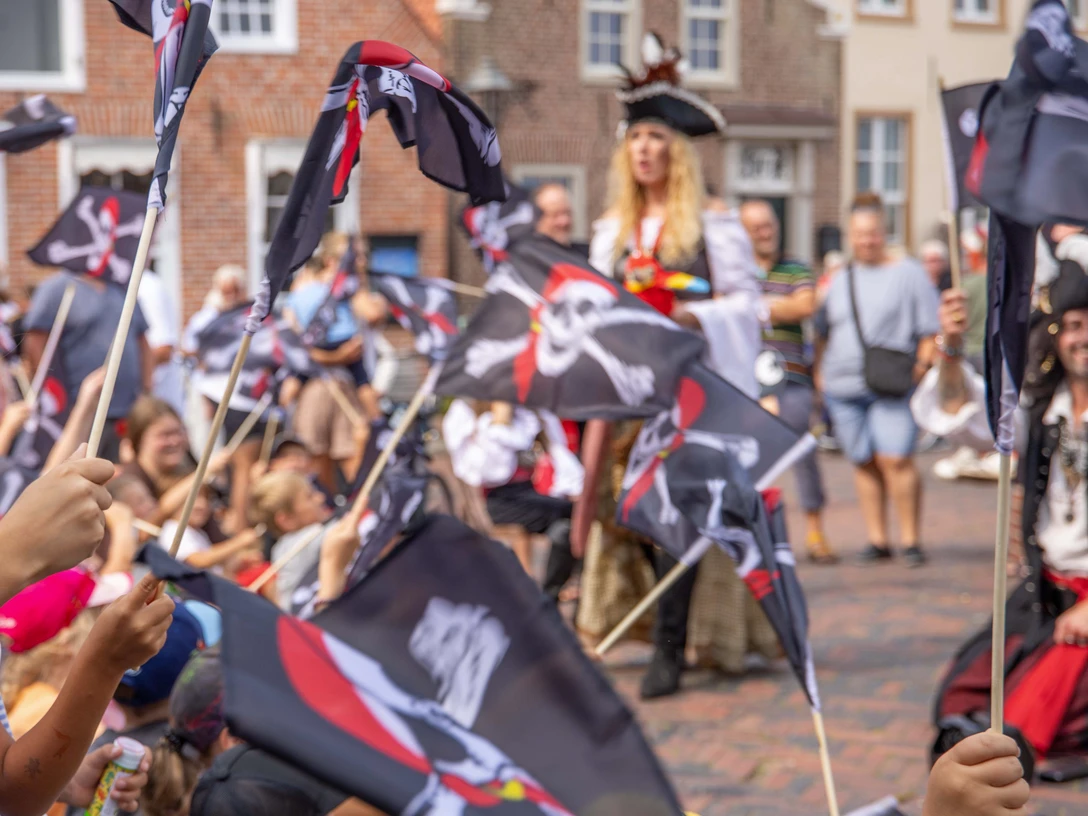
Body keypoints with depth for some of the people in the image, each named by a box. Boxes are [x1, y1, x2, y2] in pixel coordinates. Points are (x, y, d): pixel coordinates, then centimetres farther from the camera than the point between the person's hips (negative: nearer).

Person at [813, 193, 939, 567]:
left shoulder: (908, 273, 6)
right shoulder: (840, 280, 18)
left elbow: (930, 329, 4)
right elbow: (823, 333, 24)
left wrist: (924, 362, -10)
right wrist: (819, 373, 15)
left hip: (892, 387, -4)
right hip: (843, 388, 4)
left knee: (895, 459, -14)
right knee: (864, 463, 4)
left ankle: (910, 540, -5)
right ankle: (877, 540, 11)